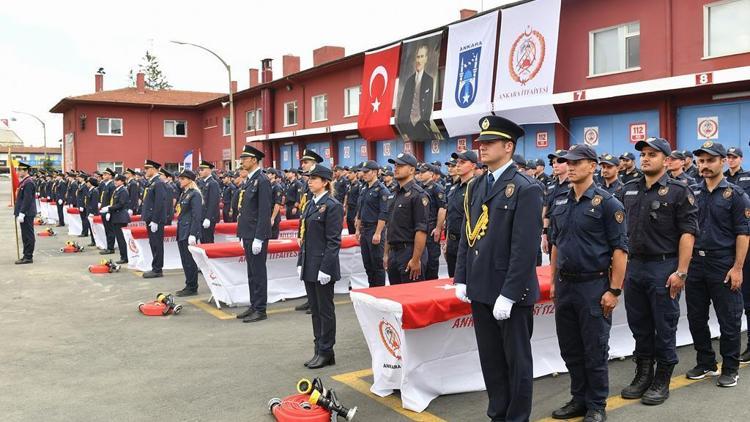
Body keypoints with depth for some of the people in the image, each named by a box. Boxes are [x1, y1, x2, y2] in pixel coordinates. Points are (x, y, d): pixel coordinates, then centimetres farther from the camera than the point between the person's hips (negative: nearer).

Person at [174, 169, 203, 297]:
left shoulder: (194, 194, -12)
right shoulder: (184, 193, 15)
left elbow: (196, 216, -17)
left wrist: (193, 234, -21)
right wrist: (179, 231, 16)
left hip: (189, 233, -9)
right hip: (182, 232, 9)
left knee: (189, 261, -2)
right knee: (185, 261, 13)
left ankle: (192, 288, 6)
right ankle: (188, 286, 21)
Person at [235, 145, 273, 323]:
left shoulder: (262, 181, -14)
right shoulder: (248, 181, 14)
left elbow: (265, 212, -19)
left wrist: (258, 238, -20)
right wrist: (242, 235, 17)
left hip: (257, 235, -9)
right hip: (247, 234, 9)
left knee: (258, 272, -2)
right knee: (251, 272, 14)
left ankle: (260, 310, 6)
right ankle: (254, 306, 23)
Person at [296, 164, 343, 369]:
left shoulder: (332, 206, -12)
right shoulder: (310, 204, 13)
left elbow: (333, 241, -15)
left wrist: (325, 268, -19)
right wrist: (301, 262, 12)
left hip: (323, 266, -8)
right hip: (309, 266, 8)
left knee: (325, 310, 2)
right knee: (315, 309, 13)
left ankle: (326, 352, 12)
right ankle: (319, 350, 23)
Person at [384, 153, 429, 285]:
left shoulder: (418, 195, -12)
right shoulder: (396, 194, 15)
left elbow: (421, 230, -18)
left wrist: (416, 260, -21)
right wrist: (386, 253, 17)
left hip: (410, 253, -8)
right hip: (394, 254, 9)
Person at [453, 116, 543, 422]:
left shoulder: (526, 189, -12)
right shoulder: (475, 186, 10)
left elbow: (525, 247, -17)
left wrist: (508, 294, -19)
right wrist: (461, 279, 8)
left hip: (510, 292, -7)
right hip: (480, 289, 7)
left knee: (516, 360, 9)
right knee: (490, 359, 17)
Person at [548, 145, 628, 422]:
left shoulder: (606, 203, -9)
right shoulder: (560, 202, 9)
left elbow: (620, 250, -10)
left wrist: (614, 290, -14)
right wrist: (554, 282, 13)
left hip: (594, 286, -6)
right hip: (565, 286, 6)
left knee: (595, 350, 4)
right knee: (570, 349, 14)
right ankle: (579, 399, 29)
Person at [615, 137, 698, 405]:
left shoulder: (678, 191, -5)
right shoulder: (628, 190, 10)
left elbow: (687, 233, -10)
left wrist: (681, 272, -16)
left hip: (664, 267, -5)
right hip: (633, 266, 5)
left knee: (664, 327, 5)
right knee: (639, 325, 13)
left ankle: (662, 381, 18)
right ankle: (643, 374, 27)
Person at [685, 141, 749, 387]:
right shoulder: (691, 193, 8)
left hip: (723, 266, -4)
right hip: (694, 263, 4)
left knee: (729, 320, 4)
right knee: (696, 318, 11)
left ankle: (730, 369, 18)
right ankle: (705, 363, 26)